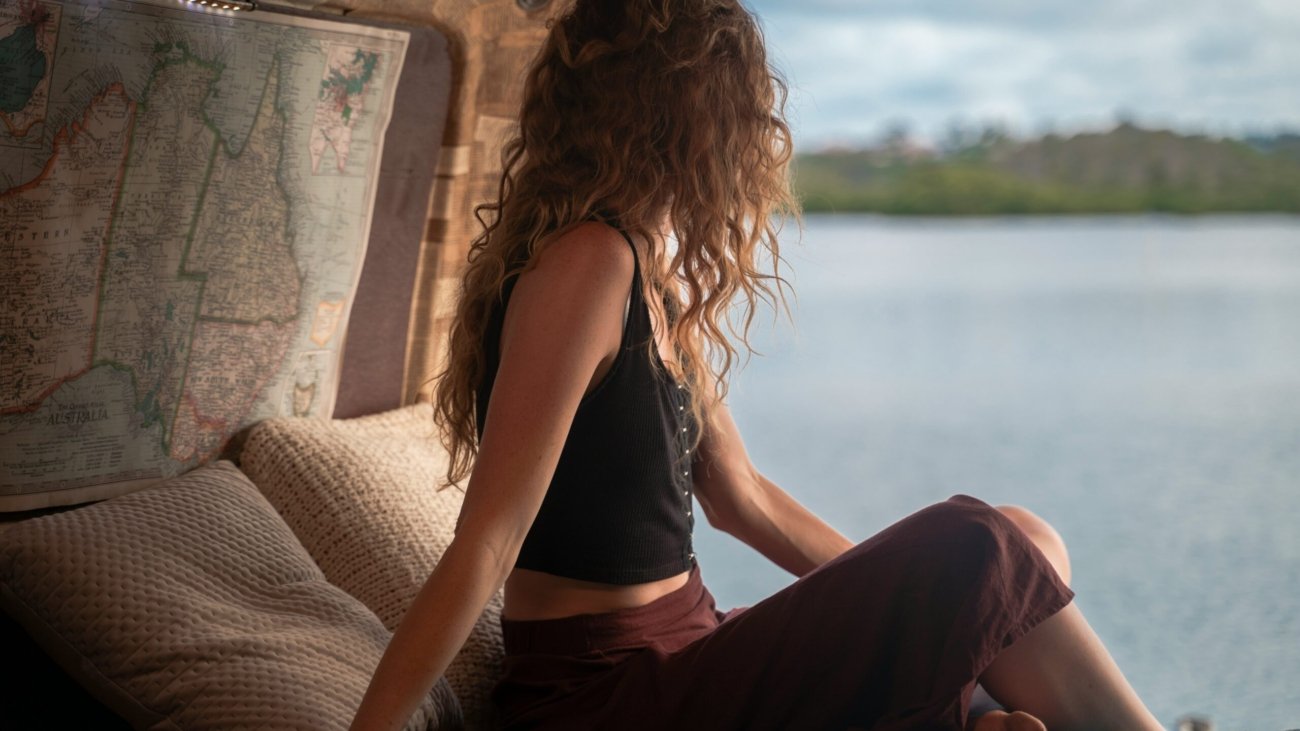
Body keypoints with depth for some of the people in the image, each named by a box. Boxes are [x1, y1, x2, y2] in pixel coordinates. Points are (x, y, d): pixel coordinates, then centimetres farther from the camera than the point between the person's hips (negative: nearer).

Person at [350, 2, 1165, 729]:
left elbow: (739, 496, 19)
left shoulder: (660, 287, 13)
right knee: (982, 549, -17)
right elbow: (485, 548, -20)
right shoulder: (589, 263, -18)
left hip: (679, 655, 9)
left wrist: (914, 602, 19)